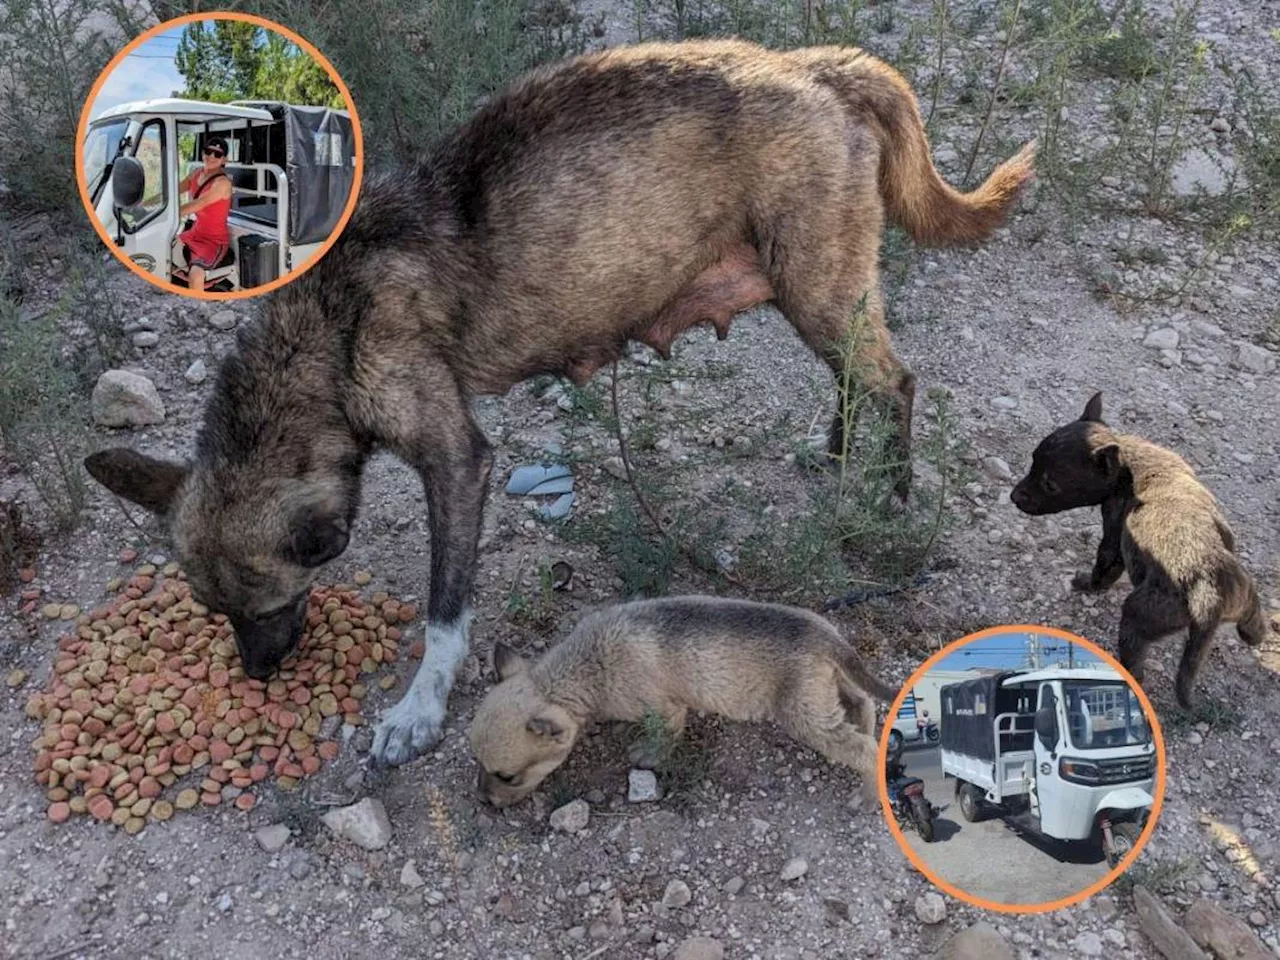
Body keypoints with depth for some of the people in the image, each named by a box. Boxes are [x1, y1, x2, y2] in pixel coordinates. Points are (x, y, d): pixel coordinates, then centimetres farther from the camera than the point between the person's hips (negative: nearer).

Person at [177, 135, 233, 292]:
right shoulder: (197, 174, 6)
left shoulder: (222, 183, -18)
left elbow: (197, 205, -26)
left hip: (215, 241, -8)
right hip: (195, 234, 8)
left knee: (195, 273, -32)